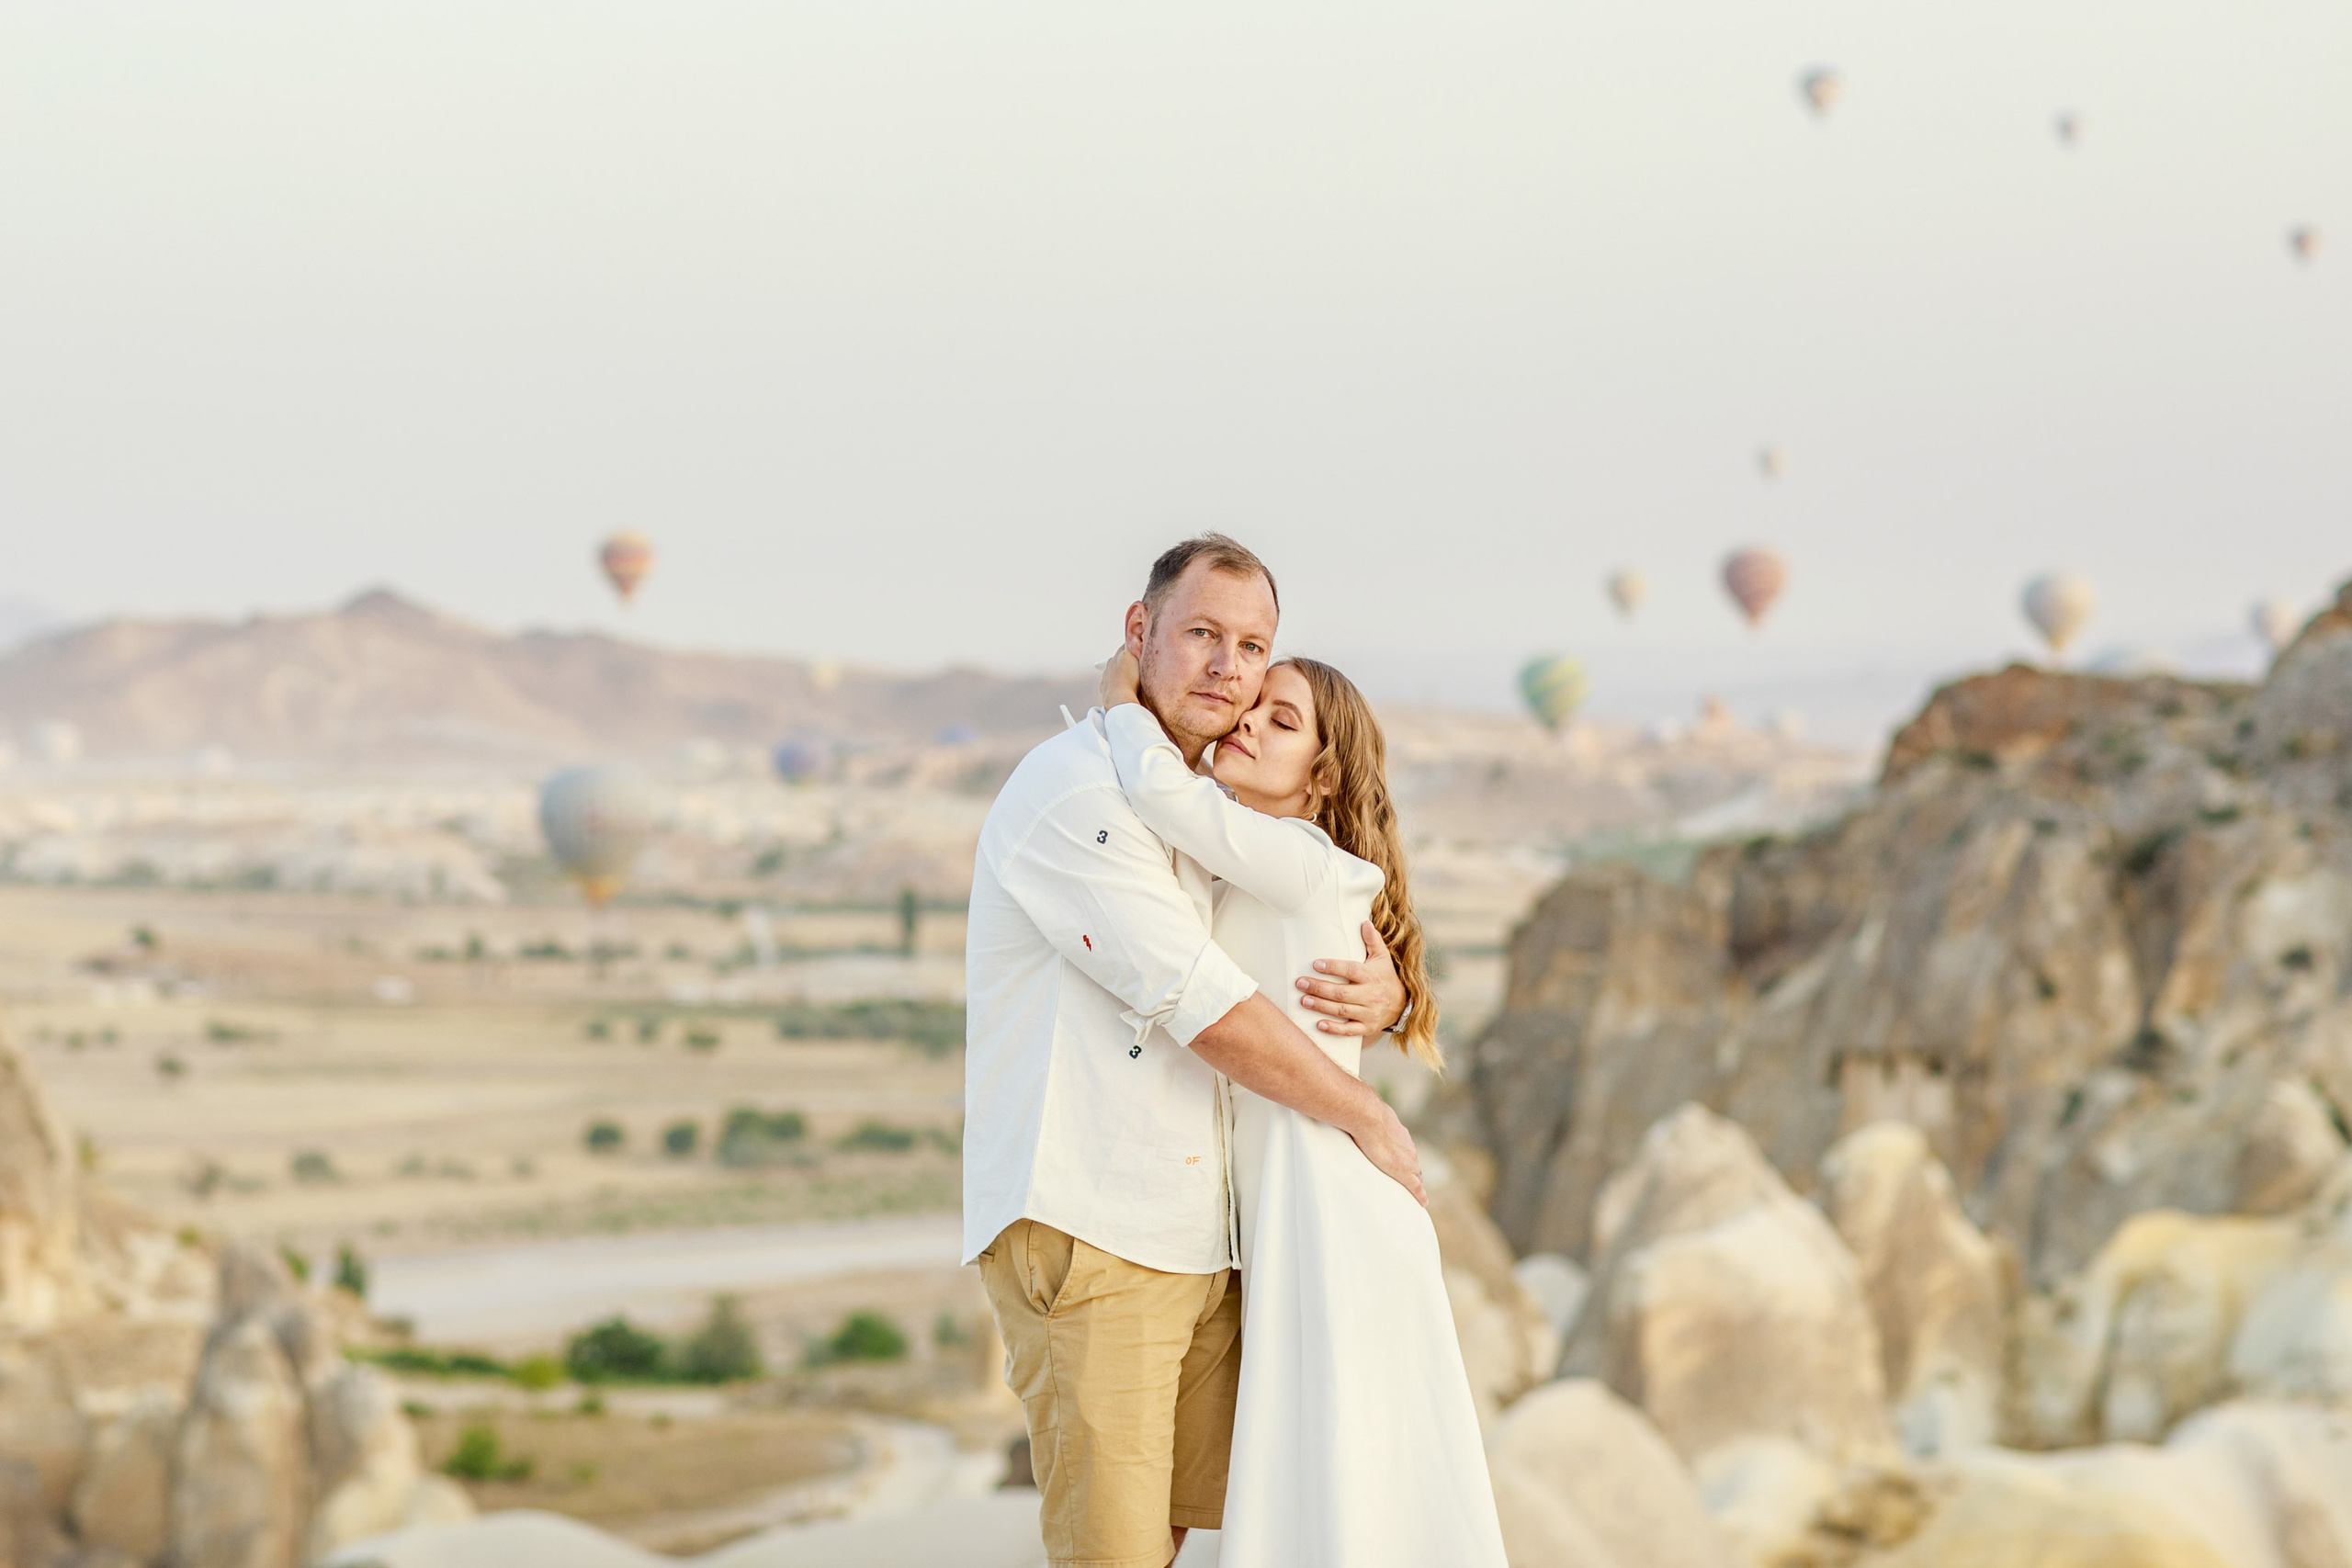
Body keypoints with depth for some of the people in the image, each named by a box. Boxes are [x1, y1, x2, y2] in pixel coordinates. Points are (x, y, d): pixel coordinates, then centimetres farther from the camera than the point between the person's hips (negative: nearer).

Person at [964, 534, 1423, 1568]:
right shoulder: (1075, 792, -11)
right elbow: (1206, 1010, -15)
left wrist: (1385, 997, -3)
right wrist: (1366, 1116, -6)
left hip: (1197, 1237, 9)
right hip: (1083, 1235, -9)